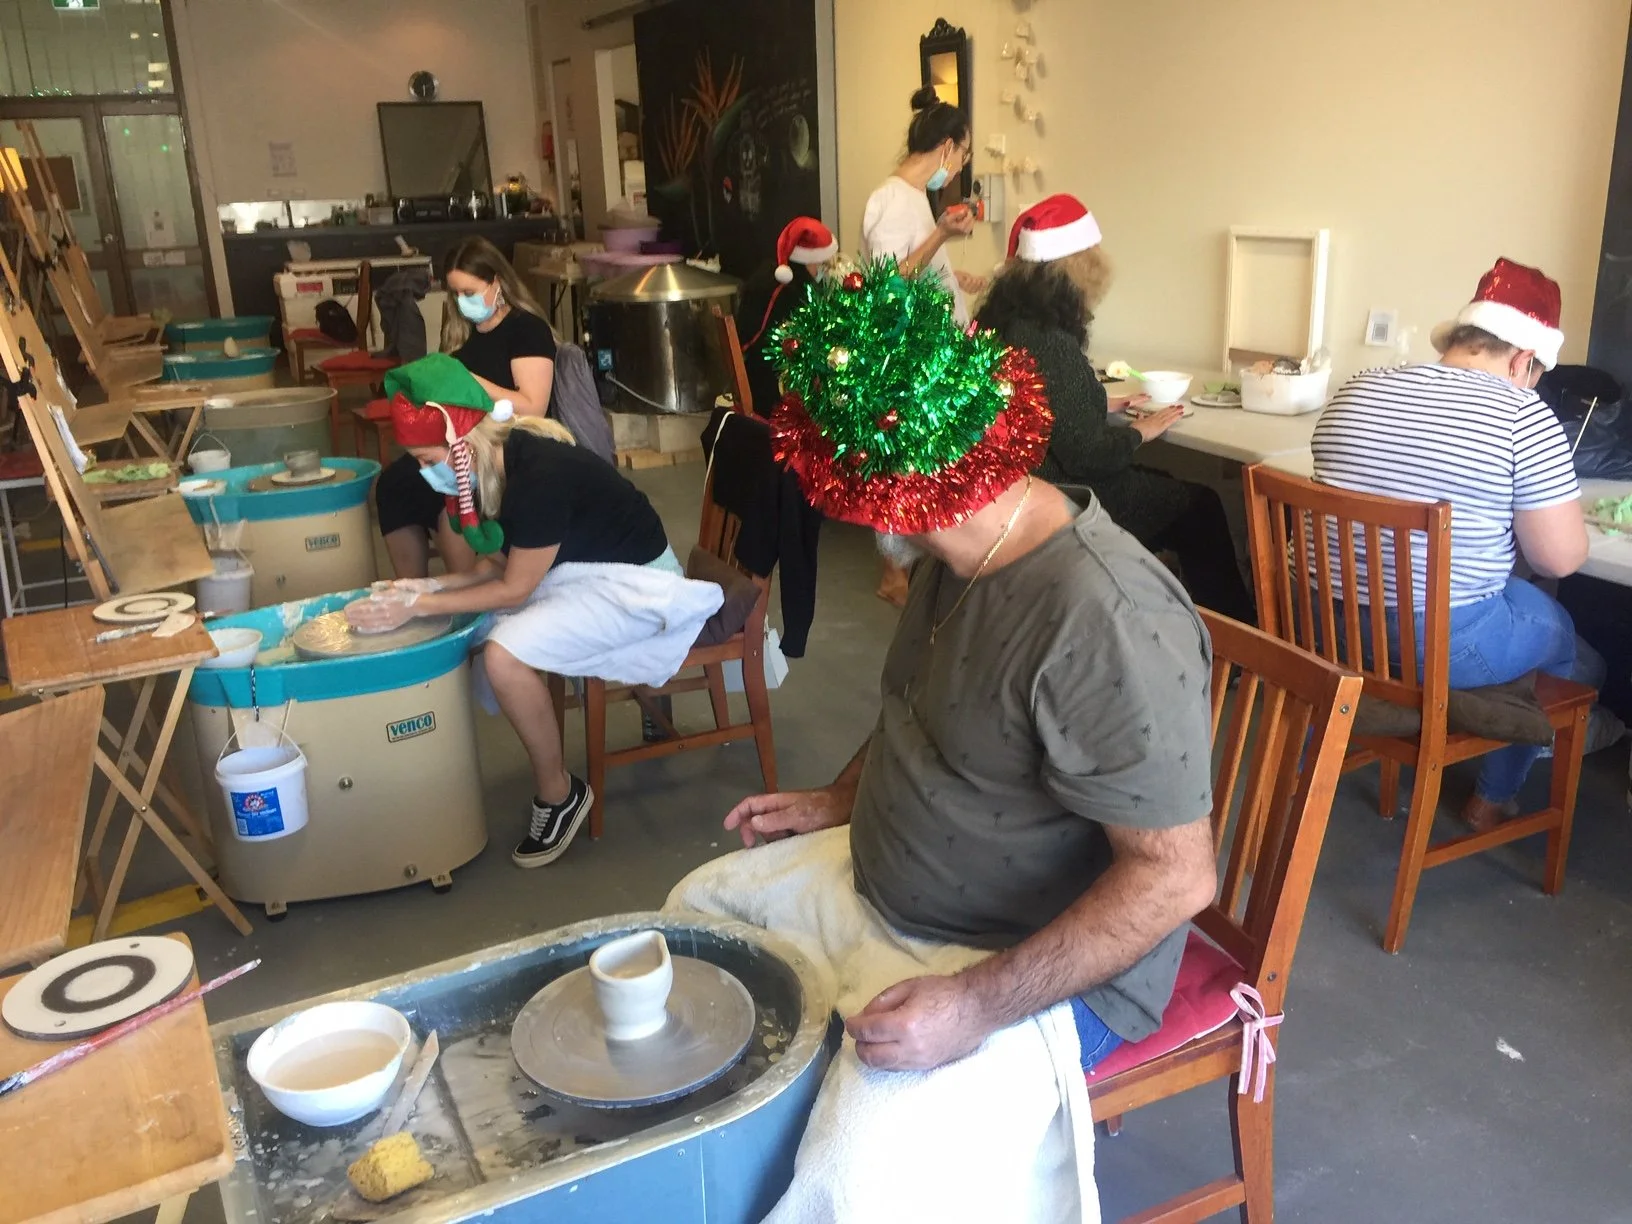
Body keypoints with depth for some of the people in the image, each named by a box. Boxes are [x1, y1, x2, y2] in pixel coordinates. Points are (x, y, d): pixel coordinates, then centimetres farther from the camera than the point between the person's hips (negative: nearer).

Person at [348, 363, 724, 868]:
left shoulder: (538, 476, -30)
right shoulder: (497, 465, -3)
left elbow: (514, 587, -21)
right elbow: (499, 563, 7)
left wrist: (416, 608, -18)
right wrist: (429, 587, -8)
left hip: (632, 581, -10)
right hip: (575, 570, 10)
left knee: (504, 655, -26)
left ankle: (558, 794, -5)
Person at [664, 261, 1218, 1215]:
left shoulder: (1103, 622, -33)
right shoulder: (962, 552, -3)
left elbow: (1175, 877, -29)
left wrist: (977, 1006, -31)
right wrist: (837, 801, 12)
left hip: (1036, 963, -9)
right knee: (699, 905, 17)